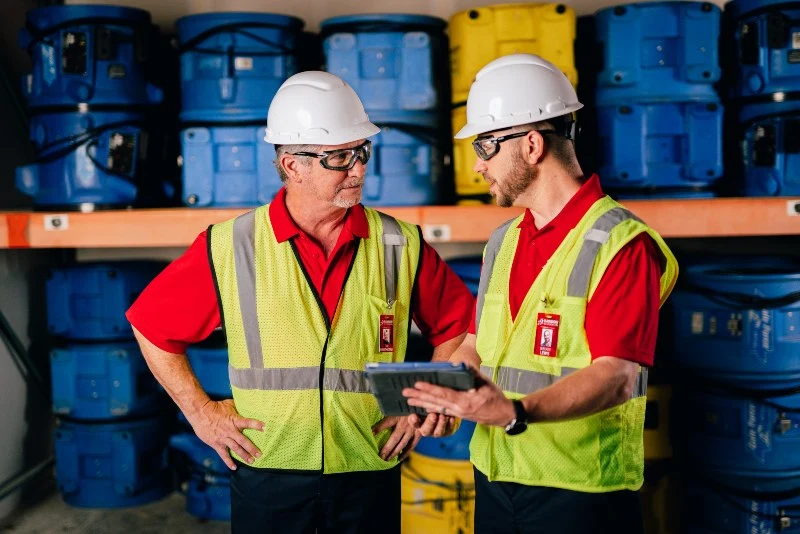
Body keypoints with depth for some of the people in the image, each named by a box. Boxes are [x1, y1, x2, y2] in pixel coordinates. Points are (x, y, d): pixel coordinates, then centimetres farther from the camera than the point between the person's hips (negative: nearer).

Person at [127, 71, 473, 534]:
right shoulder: (230, 247, -6)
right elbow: (151, 322, 4)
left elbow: (458, 326, 9)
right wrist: (200, 411, 0)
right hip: (267, 477, 0)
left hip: (370, 477, 1)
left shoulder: (401, 245, -3)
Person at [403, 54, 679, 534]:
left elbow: (615, 377, -20)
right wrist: (432, 393, -4)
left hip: (580, 491, -6)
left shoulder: (622, 243, -13)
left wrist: (517, 412, -33)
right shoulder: (503, 242, 12)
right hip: (494, 480, 7)